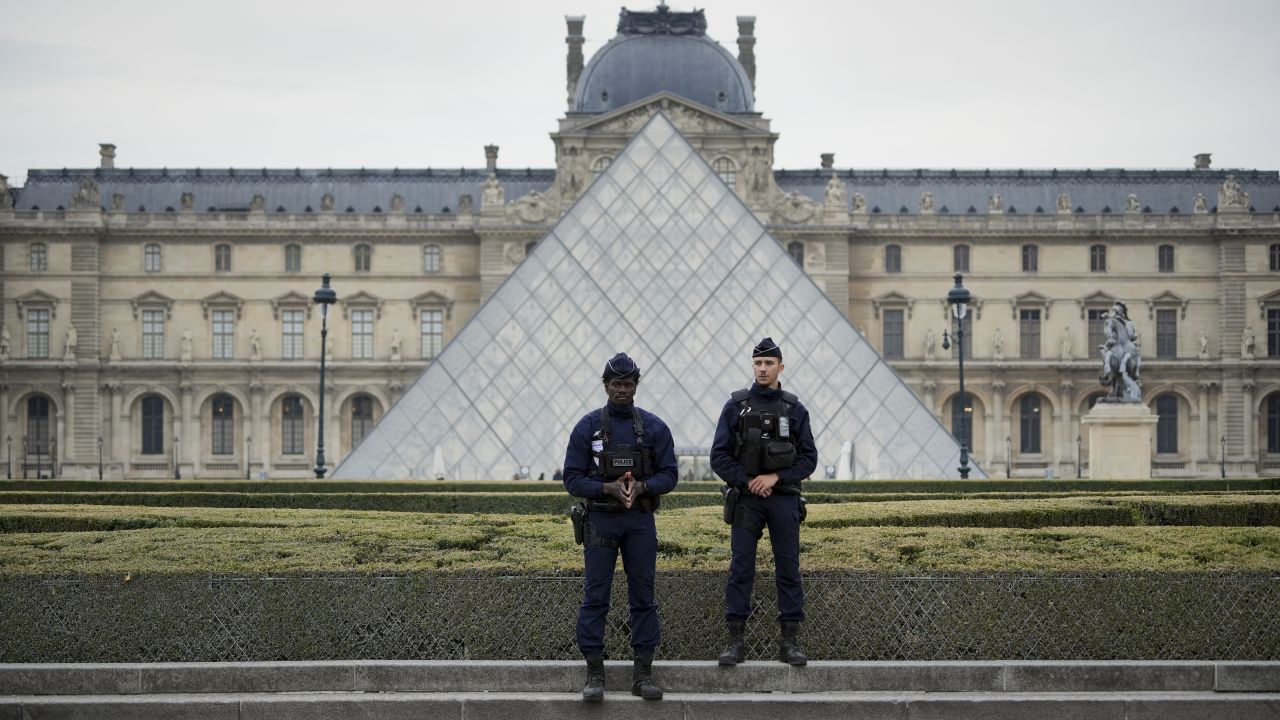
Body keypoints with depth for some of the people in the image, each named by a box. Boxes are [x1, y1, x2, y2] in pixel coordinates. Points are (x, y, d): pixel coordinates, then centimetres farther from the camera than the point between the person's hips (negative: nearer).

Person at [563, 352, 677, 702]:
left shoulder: (654, 427, 3)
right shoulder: (587, 427, -1)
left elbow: (668, 475, 2)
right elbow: (573, 479, -3)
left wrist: (641, 486, -17)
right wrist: (608, 488, -18)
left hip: (640, 521, 1)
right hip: (600, 520, -1)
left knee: (643, 595, 3)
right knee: (595, 597, -2)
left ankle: (643, 673, 9)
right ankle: (594, 674, 3)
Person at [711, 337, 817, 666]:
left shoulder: (794, 409, 6)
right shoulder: (736, 406, 3)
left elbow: (809, 458, 3)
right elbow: (719, 457, 0)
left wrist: (776, 477, -10)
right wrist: (747, 481, -10)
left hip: (784, 500, 1)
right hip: (746, 500, -1)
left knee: (789, 570, 2)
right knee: (740, 570, -1)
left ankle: (790, 642, 7)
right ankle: (735, 642, 3)